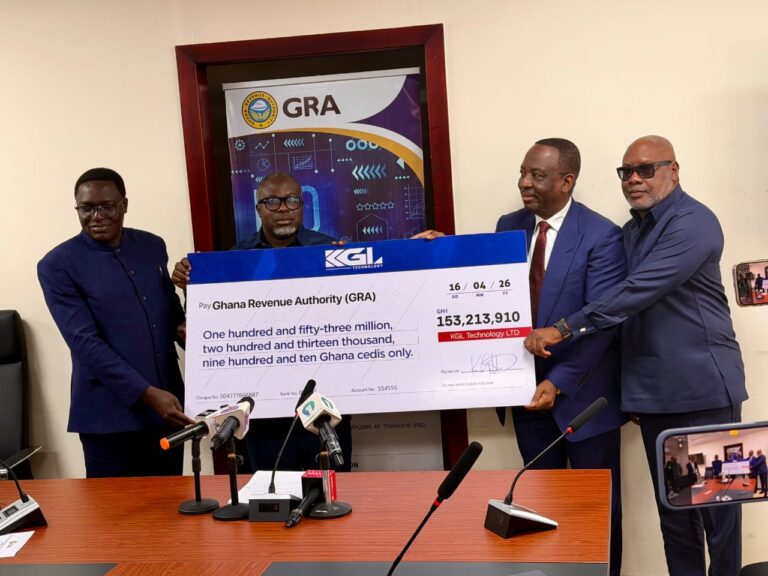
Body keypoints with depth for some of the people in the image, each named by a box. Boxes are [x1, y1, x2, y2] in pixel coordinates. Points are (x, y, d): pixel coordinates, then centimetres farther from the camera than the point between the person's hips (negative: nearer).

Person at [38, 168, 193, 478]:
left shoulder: (152, 246, 7)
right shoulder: (58, 265, -8)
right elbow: (85, 342, -14)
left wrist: (184, 328, -5)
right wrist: (148, 393, -21)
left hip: (168, 404, 5)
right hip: (110, 415, -4)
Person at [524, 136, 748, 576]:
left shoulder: (694, 223, -13)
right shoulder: (632, 230, 15)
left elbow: (639, 291, -25)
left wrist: (564, 329, -27)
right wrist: (631, 388, 12)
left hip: (703, 386, -7)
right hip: (653, 390, 7)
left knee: (716, 502, 5)